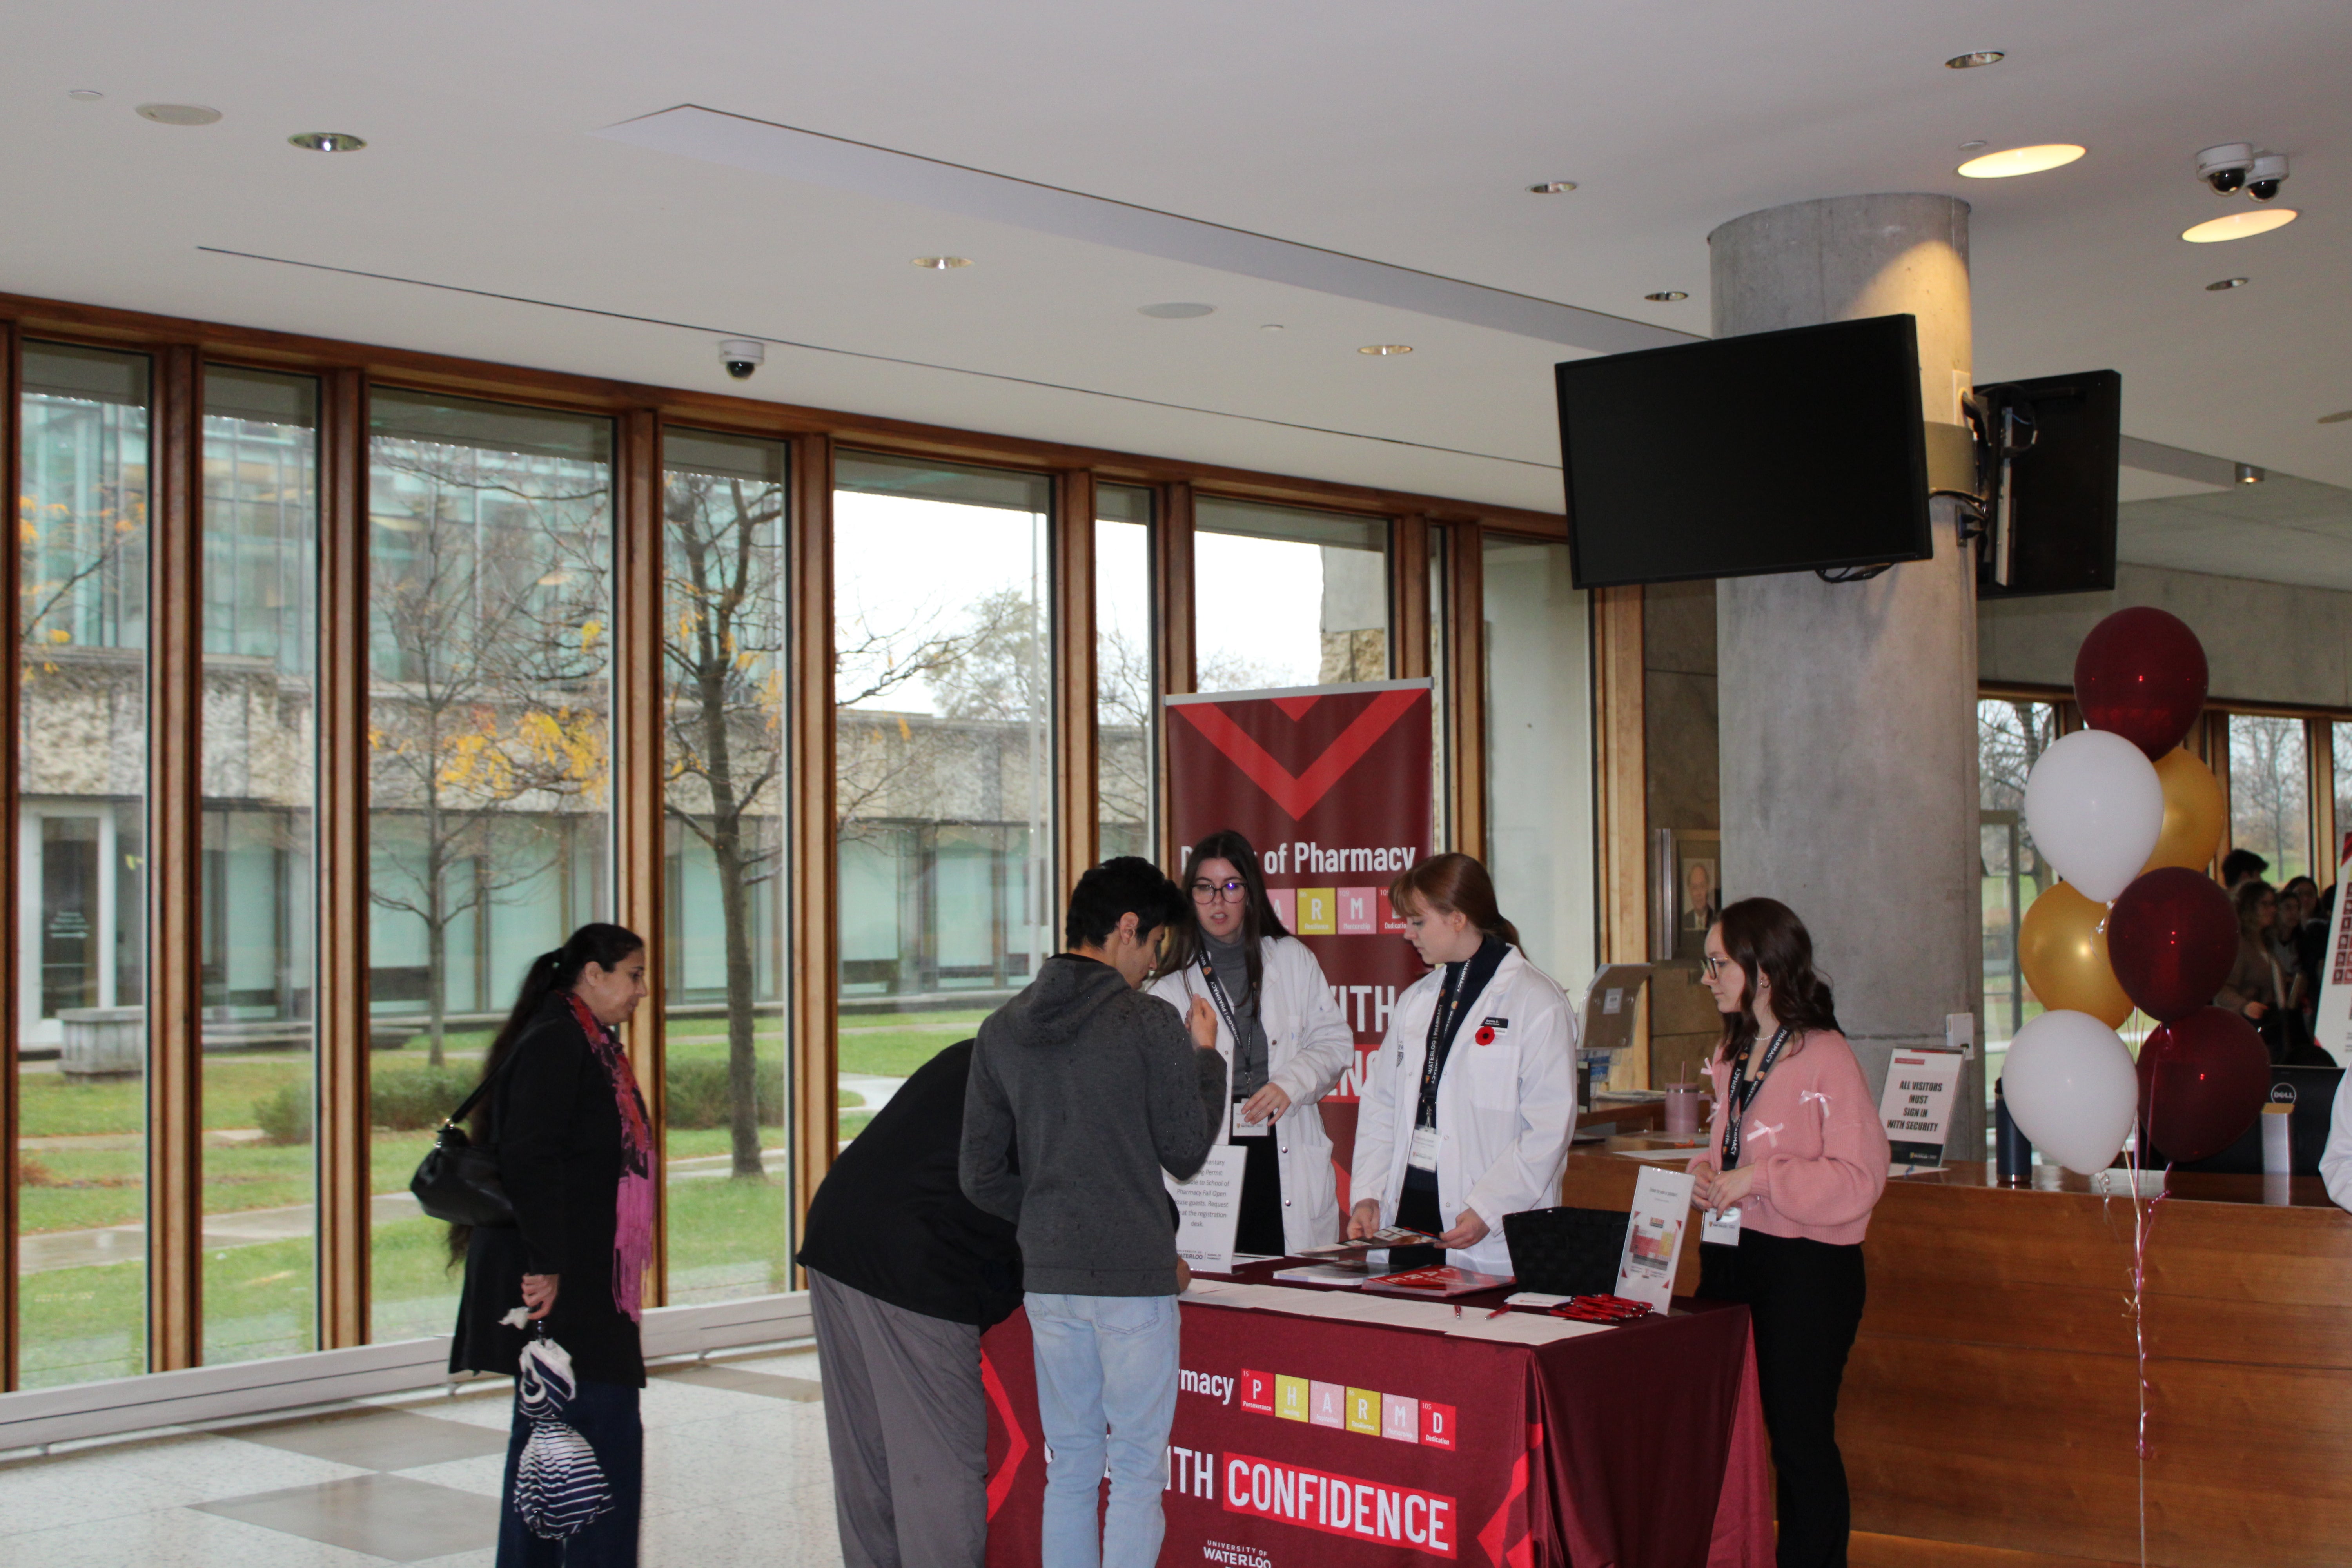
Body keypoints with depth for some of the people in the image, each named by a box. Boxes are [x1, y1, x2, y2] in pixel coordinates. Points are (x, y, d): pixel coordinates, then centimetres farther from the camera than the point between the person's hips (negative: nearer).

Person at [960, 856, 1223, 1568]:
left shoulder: (1001, 1031, 6)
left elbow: (981, 1176, 7)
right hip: (1134, 1273, -5)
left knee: (1069, 1467, 14)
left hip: (1048, 1276, 5)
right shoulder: (1151, 1023, -10)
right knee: (1137, 1470, 2)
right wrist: (1205, 1055, 9)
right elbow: (1186, 1151, -3)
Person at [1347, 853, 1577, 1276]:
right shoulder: (1416, 1001, 16)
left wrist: (1487, 1210, -18)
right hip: (1405, 1213, 6)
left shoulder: (1537, 1003, -6)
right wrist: (1368, 1194, 3)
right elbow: (1381, 1108, 16)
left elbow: (1551, 1129, -12)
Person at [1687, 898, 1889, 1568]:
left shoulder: (1826, 1058, -13)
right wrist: (1706, 1173, 5)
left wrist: (1760, 1178, -21)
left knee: (1799, 1437, 0)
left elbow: (1860, 1179, -17)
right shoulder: (1731, 1055, 13)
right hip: (1729, 1259, 8)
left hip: (1806, 1268, -8)